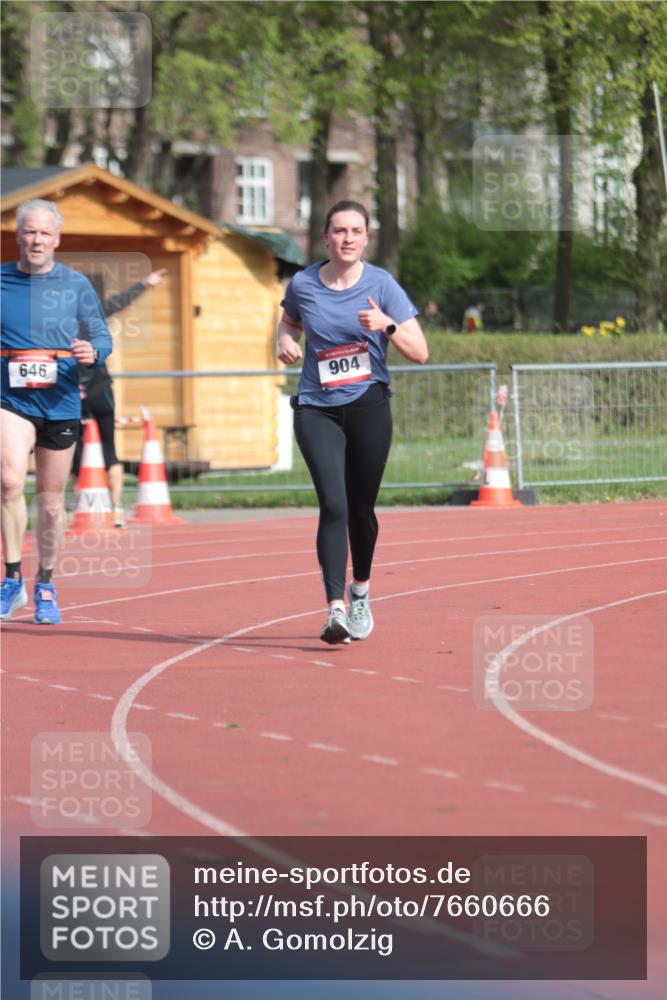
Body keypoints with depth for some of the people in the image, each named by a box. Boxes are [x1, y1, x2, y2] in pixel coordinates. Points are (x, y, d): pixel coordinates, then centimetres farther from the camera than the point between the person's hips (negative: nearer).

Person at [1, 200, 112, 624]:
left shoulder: (76, 285, 3)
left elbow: (103, 336, 6)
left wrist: (93, 352, -15)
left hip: (61, 405, 1)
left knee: (51, 502, 9)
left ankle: (46, 588, 26)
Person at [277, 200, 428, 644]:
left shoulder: (381, 285, -5)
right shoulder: (302, 285, -1)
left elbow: (420, 353, -6)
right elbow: (289, 321, 22)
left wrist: (387, 324, -23)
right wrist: (286, 340, -1)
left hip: (368, 407, 0)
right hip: (317, 409, 0)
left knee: (361, 508, 10)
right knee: (333, 505, -17)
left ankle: (360, 591, 37)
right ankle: (335, 609, -22)